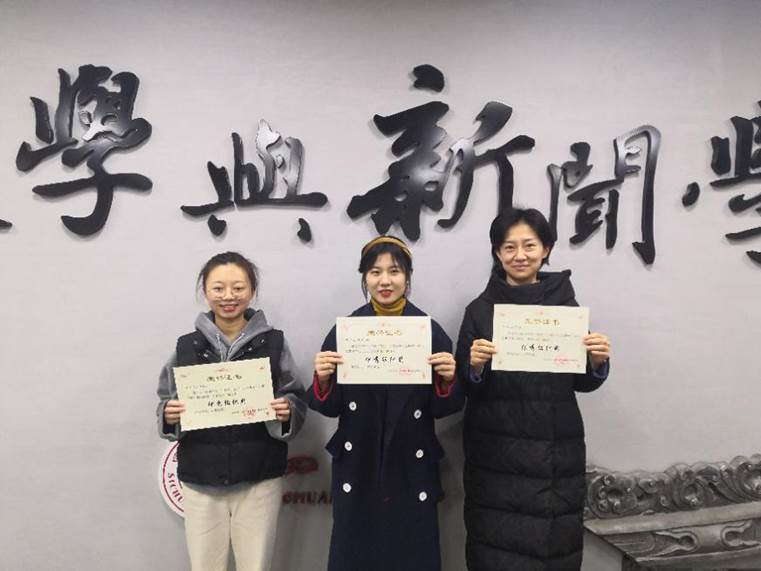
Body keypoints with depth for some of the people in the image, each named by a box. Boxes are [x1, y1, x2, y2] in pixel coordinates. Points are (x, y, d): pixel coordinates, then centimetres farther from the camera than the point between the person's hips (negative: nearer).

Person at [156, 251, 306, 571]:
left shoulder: (273, 342, -2)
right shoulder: (186, 346, 2)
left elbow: (297, 401, 2)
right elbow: (166, 403, 9)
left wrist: (287, 411, -18)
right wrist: (168, 414, -12)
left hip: (258, 480, -1)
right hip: (200, 481, 1)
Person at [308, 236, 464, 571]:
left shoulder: (430, 331, -3)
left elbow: (441, 409, 0)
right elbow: (330, 408, 0)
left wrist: (447, 380, -19)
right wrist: (323, 379, -19)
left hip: (412, 471, 0)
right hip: (356, 470, 1)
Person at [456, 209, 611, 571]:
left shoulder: (566, 304, 1)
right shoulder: (480, 310, -3)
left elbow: (582, 383, 7)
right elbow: (466, 387, 0)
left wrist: (598, 363, -12)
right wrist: (475, 366, -19)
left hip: (556, 451, 2)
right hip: (496, 453, -1)